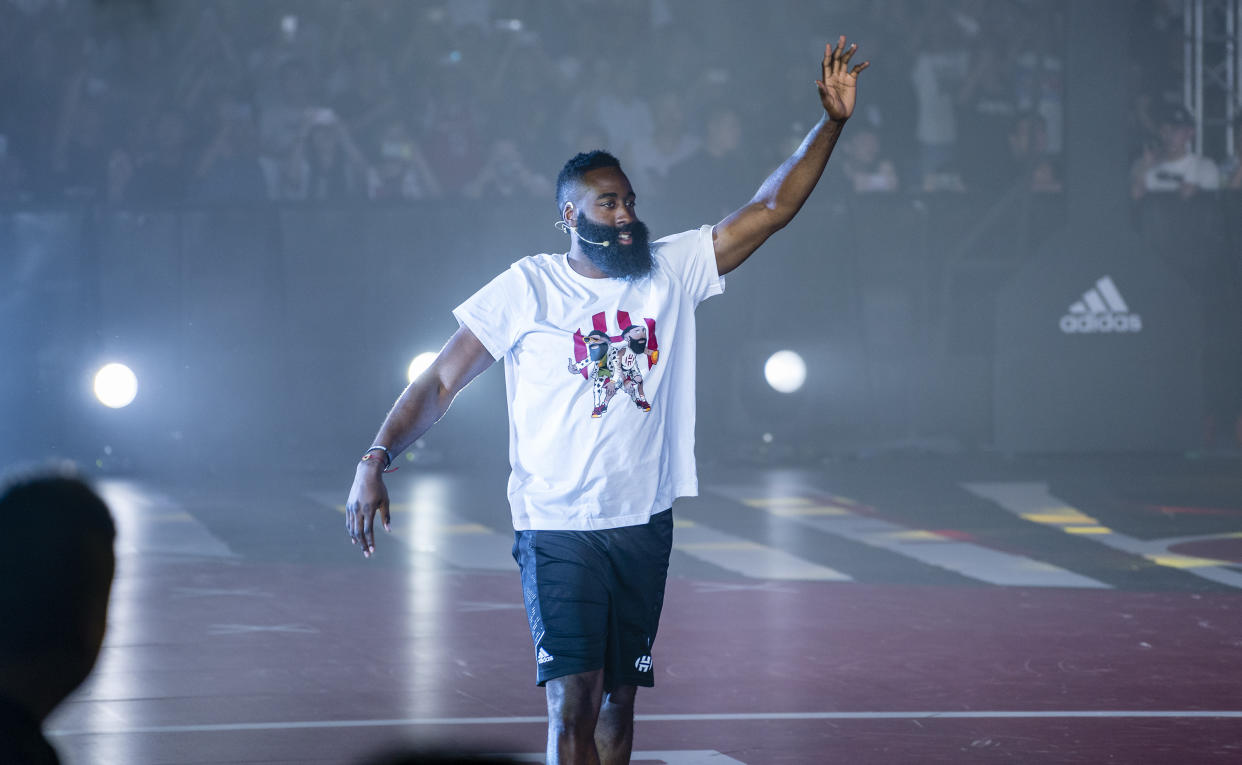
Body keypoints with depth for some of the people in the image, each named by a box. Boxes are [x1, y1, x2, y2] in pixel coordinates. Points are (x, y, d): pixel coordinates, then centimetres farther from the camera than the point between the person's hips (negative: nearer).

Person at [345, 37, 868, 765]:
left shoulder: (673, 270, 5)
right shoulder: (528, 288, -4)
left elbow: (770, 209, 3)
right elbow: (442, 381, -3)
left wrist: (832, 122, -7)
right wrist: (376, 461, -14)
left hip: (644, 523, 4)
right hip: (557, 528, -4)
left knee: (621, 692, 12)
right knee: (574, 698, -13)